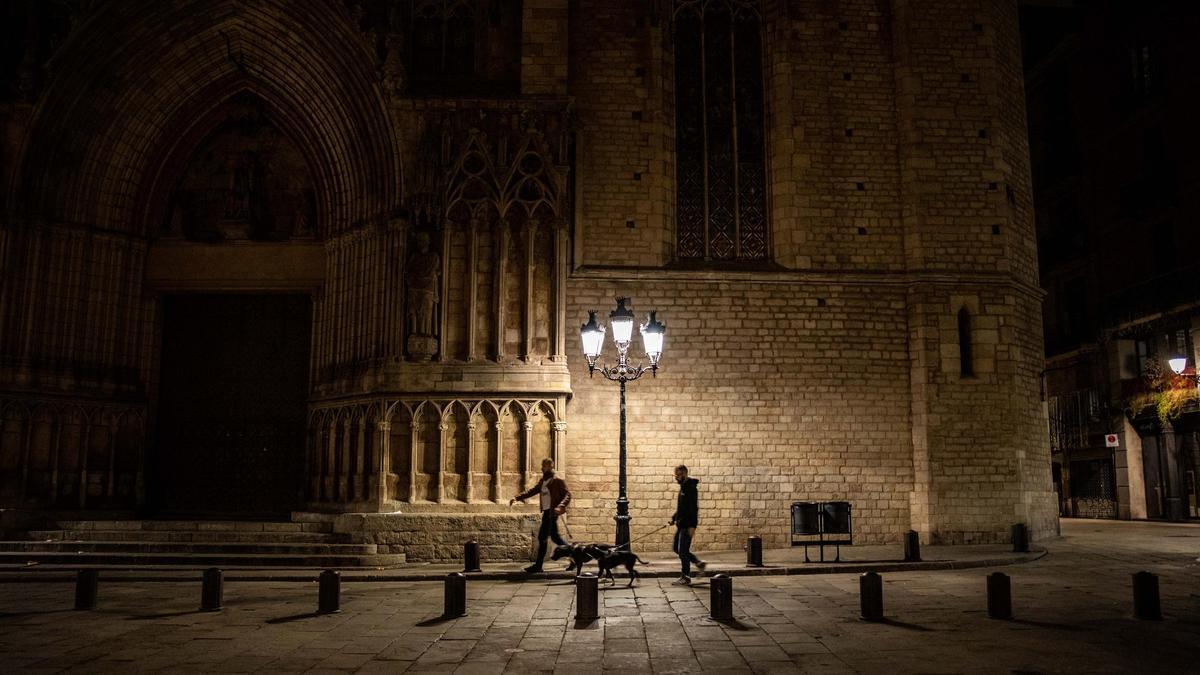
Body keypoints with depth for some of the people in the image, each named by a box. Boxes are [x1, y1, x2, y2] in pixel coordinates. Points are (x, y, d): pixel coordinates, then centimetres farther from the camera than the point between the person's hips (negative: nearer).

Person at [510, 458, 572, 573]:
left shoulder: (558, 481, -8)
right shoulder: (542, 481, 15)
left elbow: (567, 495, -13)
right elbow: (532, 491, 15)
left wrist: (560, 506, -29)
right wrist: (517, 498, 5)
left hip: (552, 512, -8)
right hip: (546, 512, 8)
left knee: (542, 537, -6)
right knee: (555, 537, 14)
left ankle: (538, 565, 0)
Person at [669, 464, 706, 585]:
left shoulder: (691, 488, -16)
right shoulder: (683, 487, 15)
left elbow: (694, 508, -21)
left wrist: (692, 526, -24)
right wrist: (674, 518, 14)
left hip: (687, 525, -10)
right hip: (681, 524, 10)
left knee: (682, 550, -4)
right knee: (676, 548, 15)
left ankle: (686, 577, 6)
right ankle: (699, 563, 23)